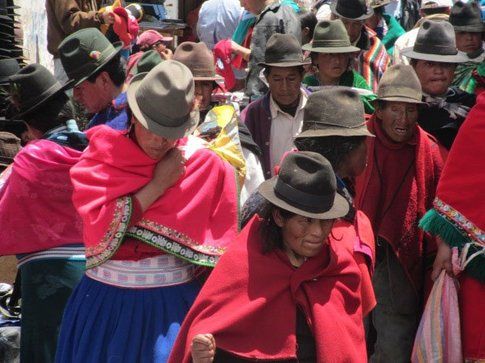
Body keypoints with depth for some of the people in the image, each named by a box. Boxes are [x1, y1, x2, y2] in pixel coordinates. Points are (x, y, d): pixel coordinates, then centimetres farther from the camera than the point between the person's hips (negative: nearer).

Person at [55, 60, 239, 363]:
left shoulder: (206, 165, -5)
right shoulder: (101, 156, -4)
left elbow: (220, 249, 0)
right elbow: (99, 230, -17)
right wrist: (157, 185, -14)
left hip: (173, 303, -1)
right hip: (106, 300, 1)